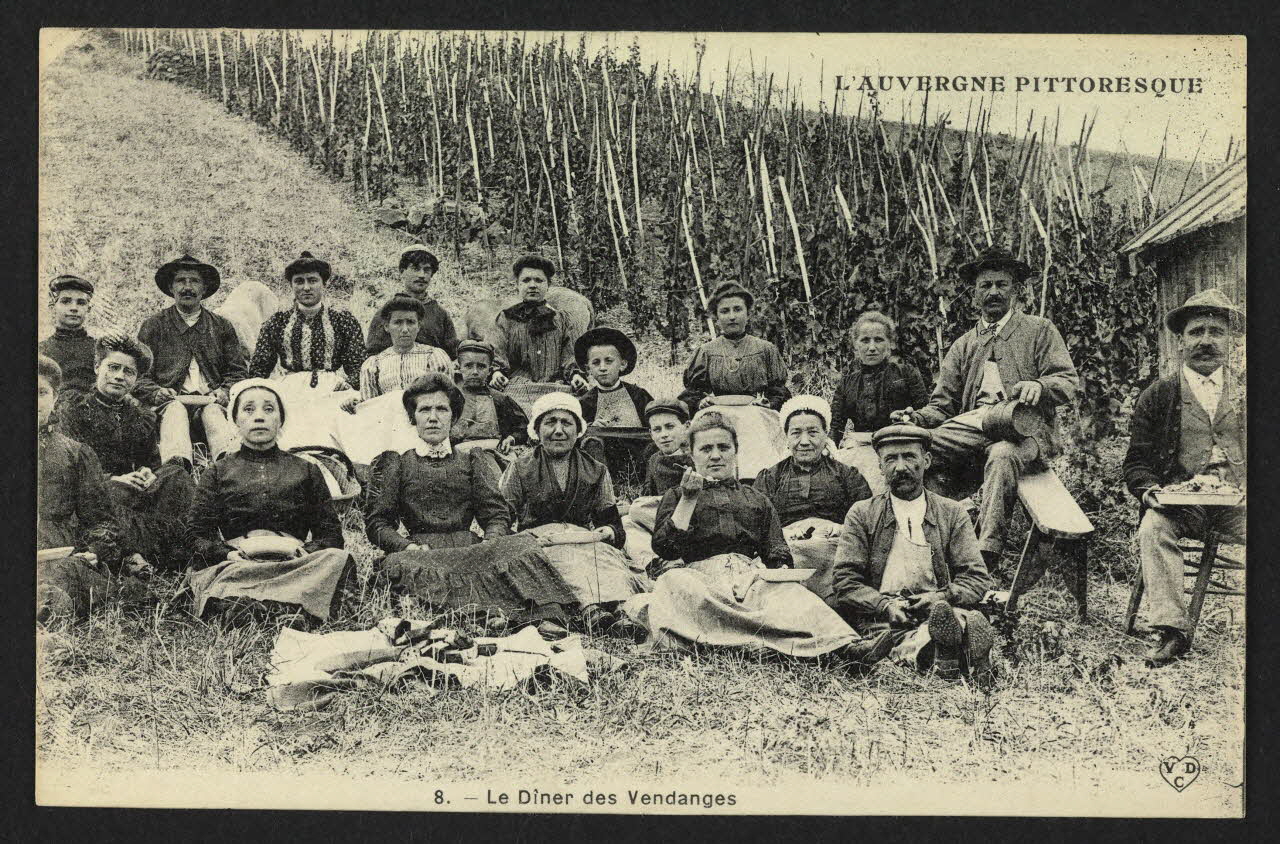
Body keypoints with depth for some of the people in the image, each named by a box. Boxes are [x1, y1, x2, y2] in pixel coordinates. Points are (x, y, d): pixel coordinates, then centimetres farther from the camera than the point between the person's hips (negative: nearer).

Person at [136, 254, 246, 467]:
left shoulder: (222, 326, 22)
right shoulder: (153, 326, 17)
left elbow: (238, 371, 19)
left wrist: (224, 392, -3)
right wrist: (156, 393, -10)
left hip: (210, 400, 1)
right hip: (171, 400, -1)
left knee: (213, 412, -35)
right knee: (174, 410, -36)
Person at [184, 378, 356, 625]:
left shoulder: (306, 471, 22)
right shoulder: (218, 473, 20)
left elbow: (331, 535, 14)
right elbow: (196, 537, 9)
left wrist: (303, 552, -9)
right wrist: (231, 554, -13)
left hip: (294, 564, 1)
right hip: (236, 565, -1)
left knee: (338, 559, -33)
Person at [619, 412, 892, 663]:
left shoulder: (757, 501, 31)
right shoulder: (677, 496, 25)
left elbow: (777, 554, 21)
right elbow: (663, 548, 8)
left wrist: (782, 570, -3)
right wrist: (688, 500, 2)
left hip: (752, 576, 2)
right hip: (698, 575, -2)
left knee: (790, 593, -34)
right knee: (674, 582, -40)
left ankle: (847, 644, -60)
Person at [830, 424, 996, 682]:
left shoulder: (953, 513, 17)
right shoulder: (861, 514, 14)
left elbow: (978, 578, 11)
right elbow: (844, 581, 6)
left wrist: (943, 597, -10)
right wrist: (885, 605, -12)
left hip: (942, 610, 1)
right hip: (880, 620, -1)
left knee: (974, 621, -35)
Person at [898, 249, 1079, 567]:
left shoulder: (1039, 330, 16)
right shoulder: (963, 346, 26)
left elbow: (1069, 380, 4)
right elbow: (943, 404, 19)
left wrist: (1039, 386, -20)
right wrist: (918, 418, -5)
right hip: (975, 423, 4)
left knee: (1002, 455, -40)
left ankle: (986, 552, -44)